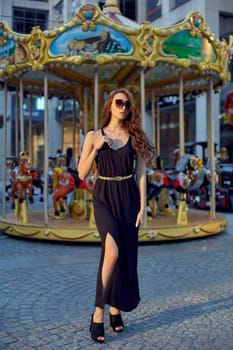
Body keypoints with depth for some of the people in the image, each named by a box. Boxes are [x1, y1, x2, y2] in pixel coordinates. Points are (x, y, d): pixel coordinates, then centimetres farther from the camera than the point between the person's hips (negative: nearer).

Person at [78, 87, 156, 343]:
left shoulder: (135, 137, 6)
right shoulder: (94, 136, 3)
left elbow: (141, 174, 3)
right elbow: (82, 173, 0)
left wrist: (142, 206, -3)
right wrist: (97, 147, -11)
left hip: (128, 199, 2)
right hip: (104, 197, -2)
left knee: (126, 255, 4)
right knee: (113, 253, -21)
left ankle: (116, 309, 22)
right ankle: (98, 314, -8)